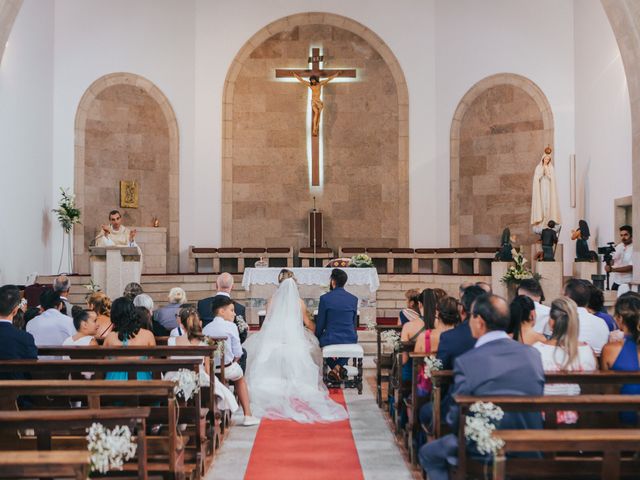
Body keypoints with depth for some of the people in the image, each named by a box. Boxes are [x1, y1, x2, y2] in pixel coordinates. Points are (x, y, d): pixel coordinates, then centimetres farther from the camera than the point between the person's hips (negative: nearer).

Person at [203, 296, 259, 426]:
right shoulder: (231, 326, -10)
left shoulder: (205, 328, 1)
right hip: (227, 370, -3)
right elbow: (237, 353, -10)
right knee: (240, 378, 30)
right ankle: (247, 415, 29)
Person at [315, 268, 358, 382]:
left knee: (322, 341, 32)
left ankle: (335, 367, 16)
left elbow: (320, 323, -3)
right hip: (350, 340, 2)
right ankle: (339, 366, 12)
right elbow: (354, 322, 10)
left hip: (330, 339, -2)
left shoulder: (325, 298, -9)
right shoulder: (354, 299, 1)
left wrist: (317, 338, 16)